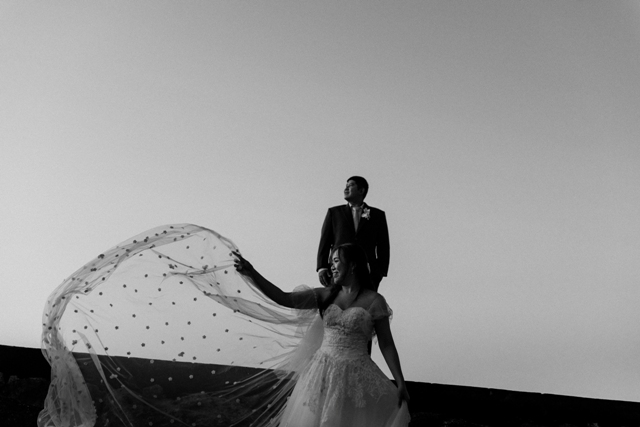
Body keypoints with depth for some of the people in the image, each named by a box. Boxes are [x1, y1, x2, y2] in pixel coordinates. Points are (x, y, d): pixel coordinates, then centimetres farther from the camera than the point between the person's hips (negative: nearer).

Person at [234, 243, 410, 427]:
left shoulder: (373, 300, -7)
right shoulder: (326, 295, 3)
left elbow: (387, 344, -4)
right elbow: (284, 299, -2)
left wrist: (400, 383, -6)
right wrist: (252, 273, -10)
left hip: (354, 375, -4)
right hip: (322, 372, 4)